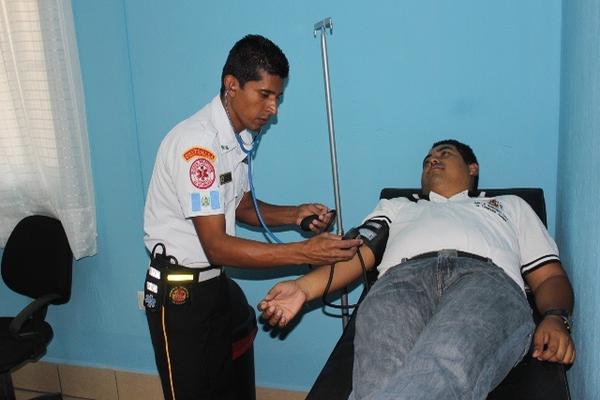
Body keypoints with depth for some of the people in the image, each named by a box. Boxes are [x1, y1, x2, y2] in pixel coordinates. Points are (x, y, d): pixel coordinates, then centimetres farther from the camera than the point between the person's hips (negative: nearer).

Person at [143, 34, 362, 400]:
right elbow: (217, 247, -28)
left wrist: (294, 215, -5)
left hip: (216, 282, 8)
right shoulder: (197, 141, -25)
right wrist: (306, 253, -32)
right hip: (179, 290, -8)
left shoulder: (240, 136, 3)